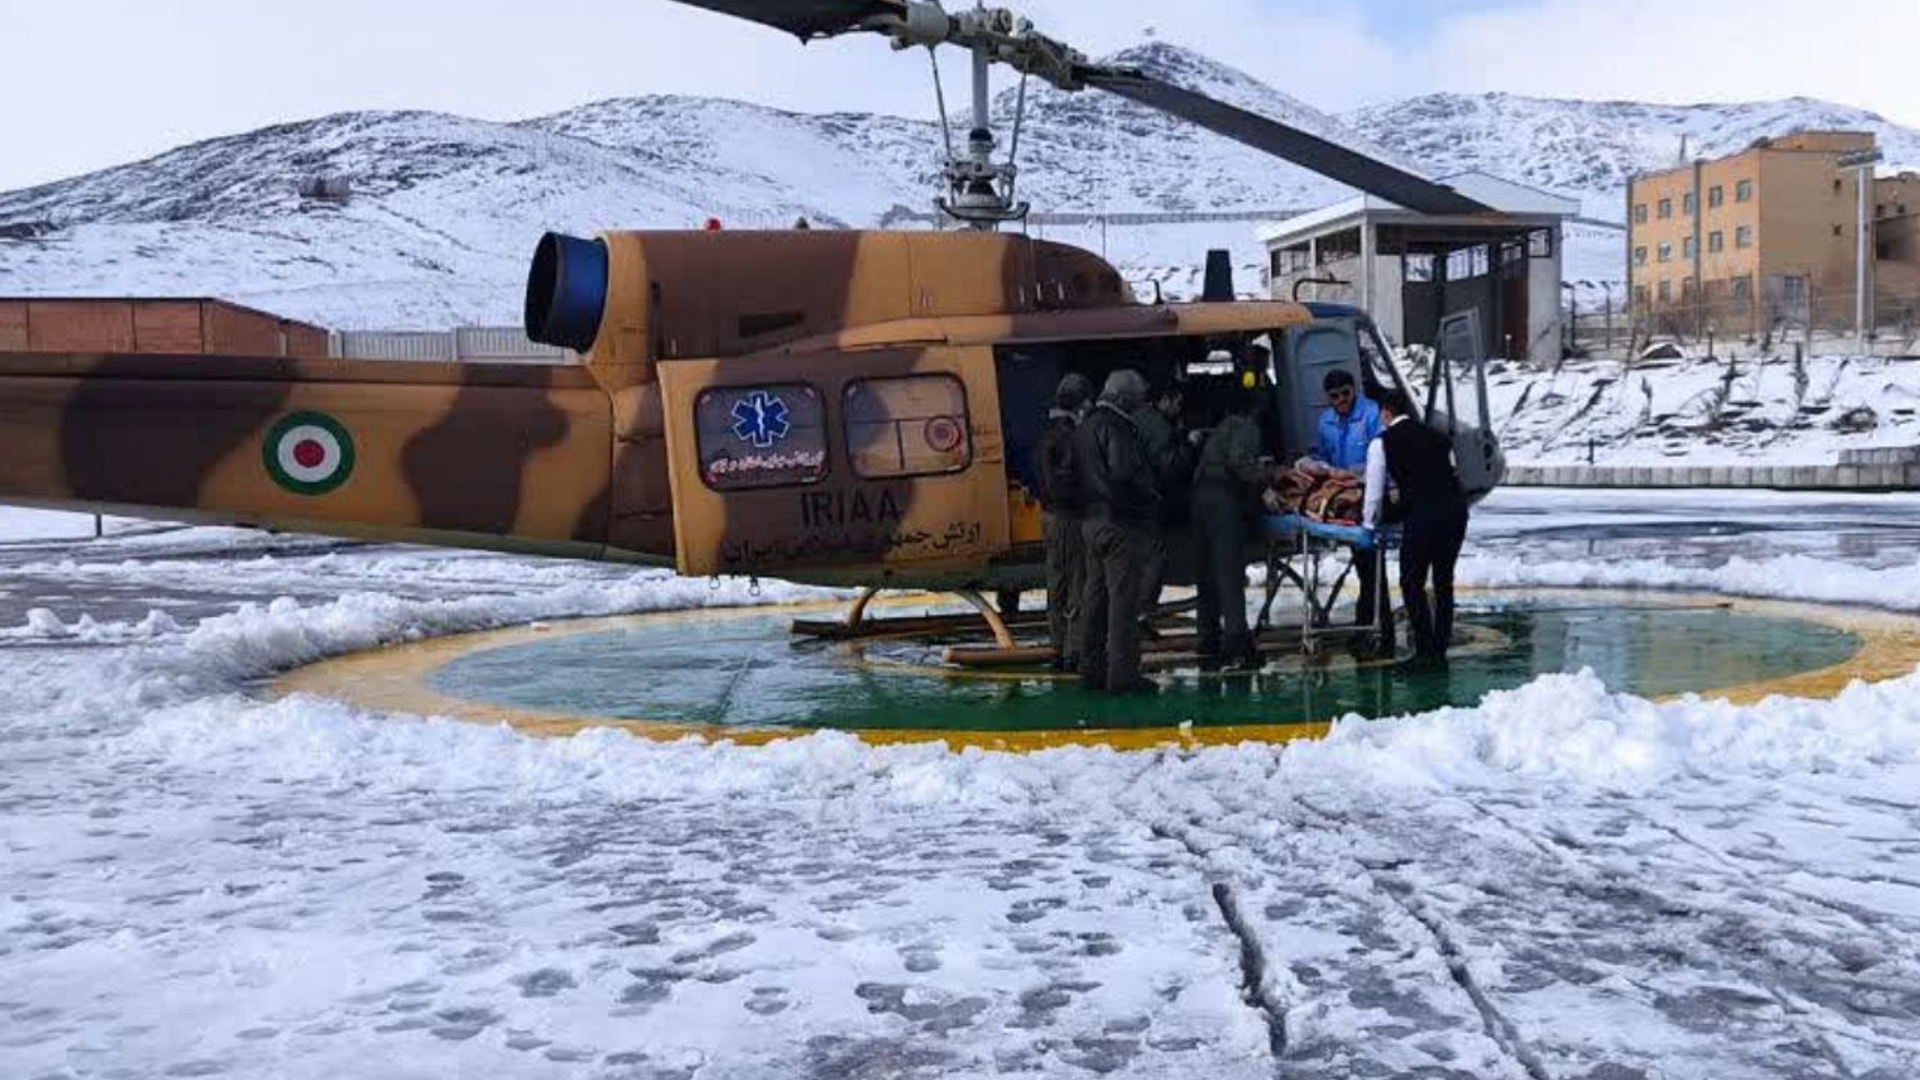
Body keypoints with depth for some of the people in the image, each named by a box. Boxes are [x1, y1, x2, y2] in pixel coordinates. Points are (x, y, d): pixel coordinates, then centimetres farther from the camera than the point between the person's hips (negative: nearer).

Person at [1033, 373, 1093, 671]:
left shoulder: (1046, 434, 12)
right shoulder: (1068, 436, -18)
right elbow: (1069, 481, -22)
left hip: (1049, 515, 10)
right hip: (1070, 517, -10)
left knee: (1056, 586, 14)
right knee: (1079, 588, -5)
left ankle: (1058, 649, 21)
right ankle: (1073, 653, -4)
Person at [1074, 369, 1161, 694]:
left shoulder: (1083, 428, 16)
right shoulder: (1116, 427, -15)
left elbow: (1076, 473, 19)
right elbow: (1125, 473, -25)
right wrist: (1152, 497, -11)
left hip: (1092, 519, 10)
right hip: (1122, 522, -10)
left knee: (1094, 595, 14)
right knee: (1123, 598, -7)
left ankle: (1091, 668, 21)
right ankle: (1122, 674, -6)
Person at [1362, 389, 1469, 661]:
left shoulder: (1381, 444, 8)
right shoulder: (1437, 437, 21)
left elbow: (1374, 492, 11)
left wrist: (1369, 525, 27)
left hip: (1422, 514, -5)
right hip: (1456, 509, 6)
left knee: (1412, 584, 6)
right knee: (1444, 581, 16)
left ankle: (1425, 652, 1)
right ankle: (1440, 650, 19)